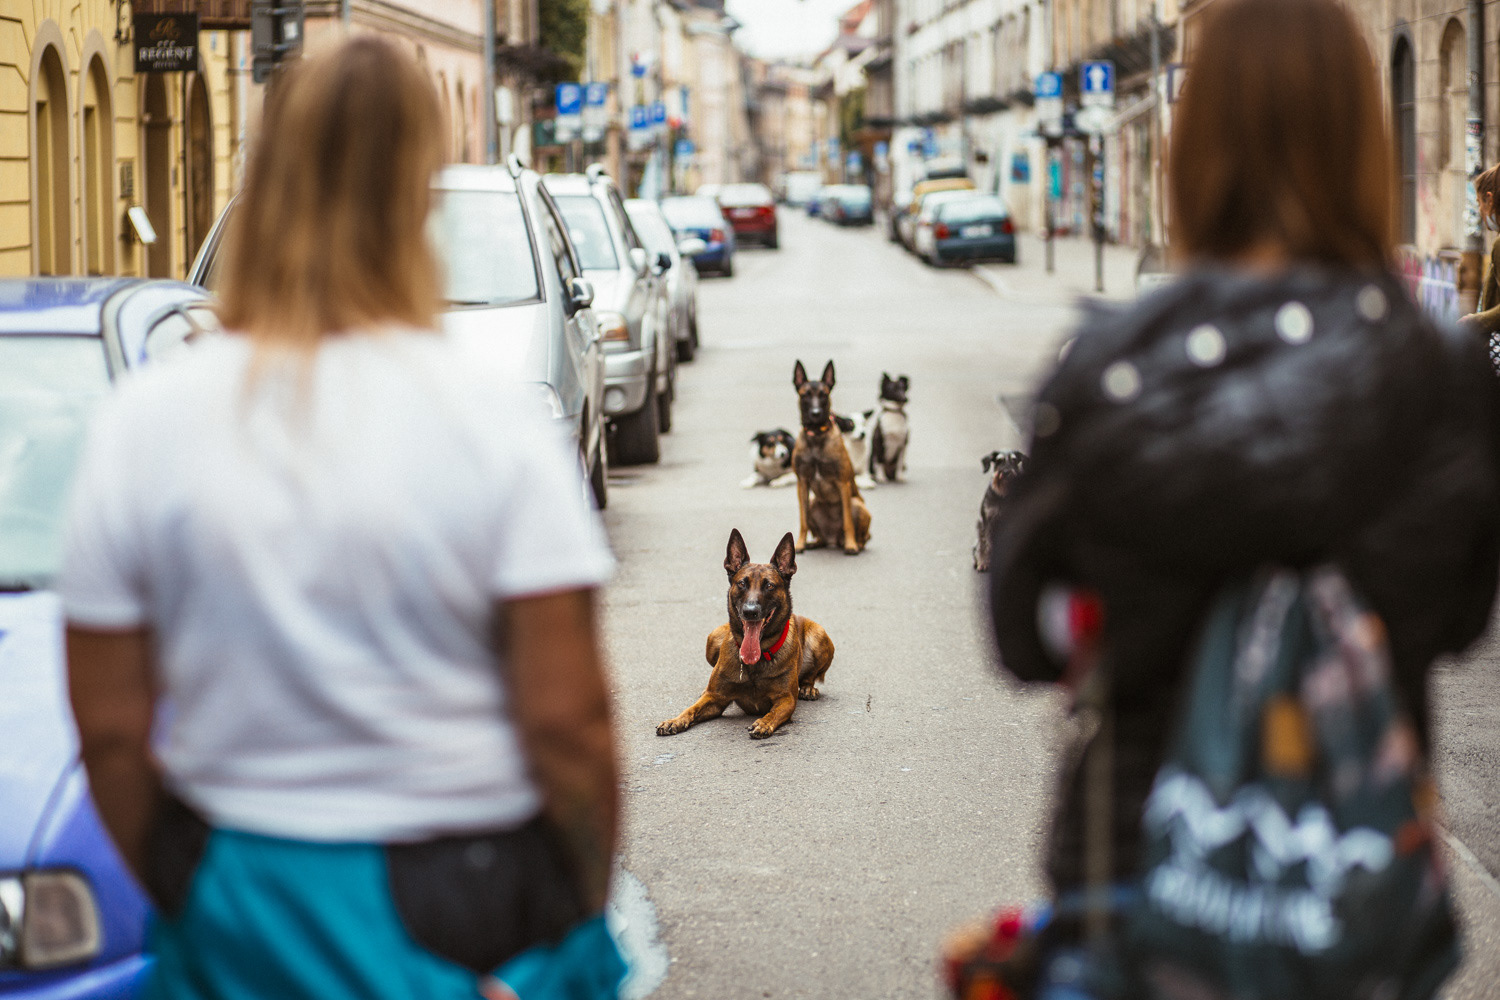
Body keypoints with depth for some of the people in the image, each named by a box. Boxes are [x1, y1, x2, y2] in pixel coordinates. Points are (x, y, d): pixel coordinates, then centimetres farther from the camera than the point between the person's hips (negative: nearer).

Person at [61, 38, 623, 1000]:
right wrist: (587, 905, 2)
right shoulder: (498, 426, -12)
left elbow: (110, 728, -1)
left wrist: (184, 895, 13)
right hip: (467, 912, -2)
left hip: (239, 914, 3)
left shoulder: (140, 426, -5)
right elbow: (565, 721, -13)